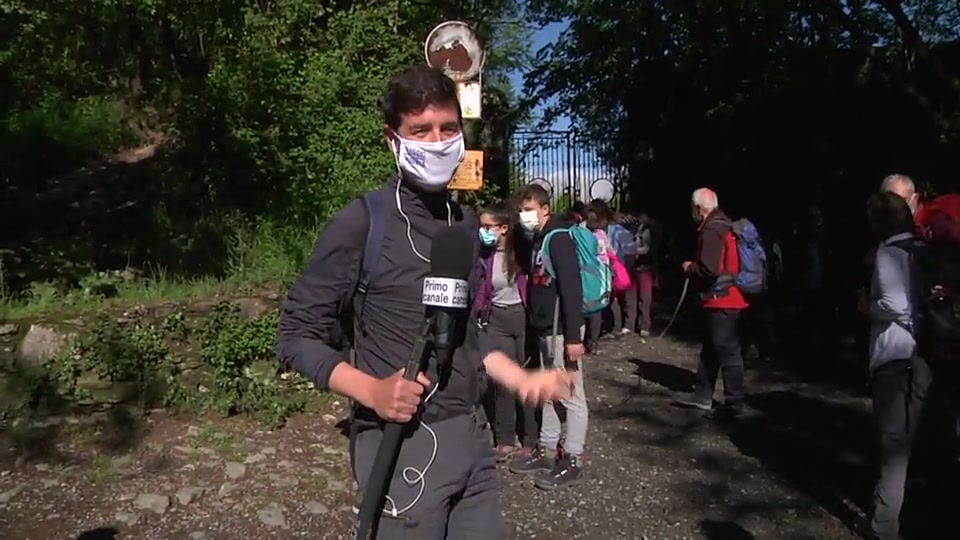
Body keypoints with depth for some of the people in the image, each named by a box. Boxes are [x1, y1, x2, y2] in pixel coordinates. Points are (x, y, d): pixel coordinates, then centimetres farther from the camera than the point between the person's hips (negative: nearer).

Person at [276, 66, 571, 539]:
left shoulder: (465, 223, 8)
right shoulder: (361, 223, -12)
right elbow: (297, 336, -8)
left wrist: (523, 380, 6)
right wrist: (371, 391, -22)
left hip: (470, 435, 6)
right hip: (403, 444, -6)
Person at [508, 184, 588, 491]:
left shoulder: (558, 238, -15)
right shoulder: (538, 239, 14)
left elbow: (571, 288, -21)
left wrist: (573, 336, -24)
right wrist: (535, 325, 18)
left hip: (561, 329, -10)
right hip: (545, 328, 10)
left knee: (570, 394, -1)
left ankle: (573, 461, 7)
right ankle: (548, 450, 27)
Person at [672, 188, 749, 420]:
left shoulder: (712, 230, -18)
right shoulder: (721, 225, 13)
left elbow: (709, 269, -25)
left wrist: (690, 268, -7)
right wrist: (695, 266, 13)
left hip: (722, 300, -11)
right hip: (725, 298, 11)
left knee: (727, 352, -3)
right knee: (710, 349, 17)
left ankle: (733, 403, 5)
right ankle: (702, 394, 27)